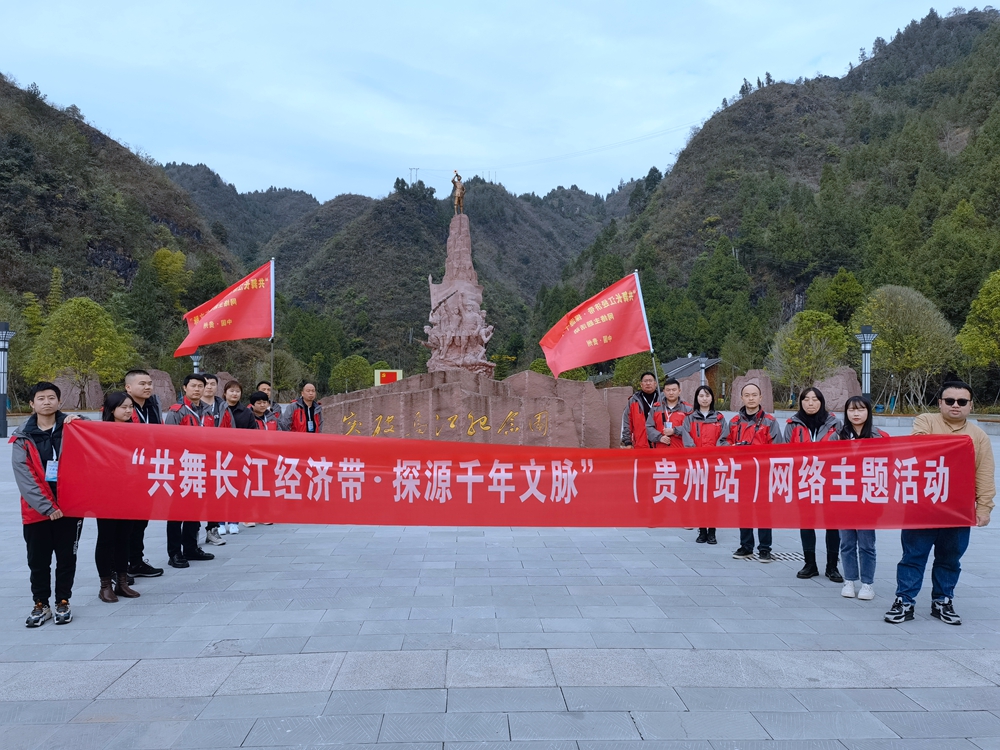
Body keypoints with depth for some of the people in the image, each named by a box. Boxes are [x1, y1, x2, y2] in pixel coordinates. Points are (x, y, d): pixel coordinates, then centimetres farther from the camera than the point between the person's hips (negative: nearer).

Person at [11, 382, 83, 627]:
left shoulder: (72, 428, 4)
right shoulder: (23, 437, 0)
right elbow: (24, 477, -6)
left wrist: (79, 421, -16)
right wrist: (45, 506, -15)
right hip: (37, 510, 0)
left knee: (67, 557, 8)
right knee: (38, 560, 8)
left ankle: (63, 602, 22)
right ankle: (41, 605, 21)